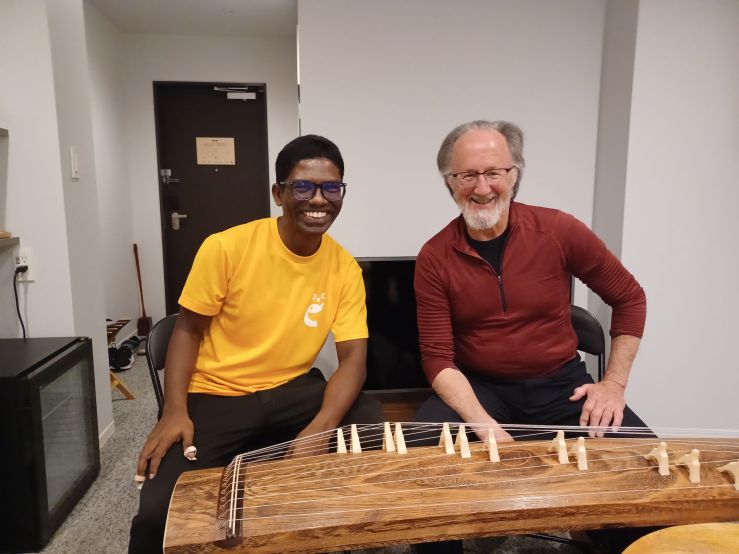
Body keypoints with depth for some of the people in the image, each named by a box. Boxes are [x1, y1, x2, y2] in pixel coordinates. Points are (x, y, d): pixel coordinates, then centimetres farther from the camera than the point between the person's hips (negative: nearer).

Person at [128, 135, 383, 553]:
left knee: (371, 422, -20)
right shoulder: (226, 248, -15)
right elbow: (188, 331, -4)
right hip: (216, 396, -2)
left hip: (292, 390, 3)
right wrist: (175, 410, -18)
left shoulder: (345, 268, -6)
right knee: (158, 512, -20)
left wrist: (321, 428, -26)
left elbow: (353, 357, -9)